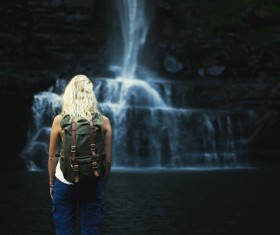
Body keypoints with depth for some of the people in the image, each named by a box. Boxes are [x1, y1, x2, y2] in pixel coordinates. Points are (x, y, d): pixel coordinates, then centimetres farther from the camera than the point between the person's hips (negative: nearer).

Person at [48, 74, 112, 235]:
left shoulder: (60, 120, -7)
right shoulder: (104, 122, -5)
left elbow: (52, 156, 0)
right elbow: (108, 159, -1)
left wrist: (52, 183, 13)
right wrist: (103, 185, 12)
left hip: (65, 183, 0)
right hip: (92, 184, 1)